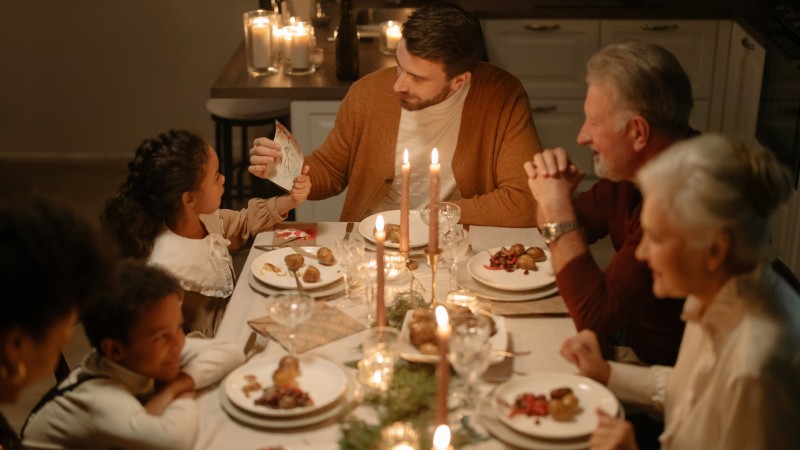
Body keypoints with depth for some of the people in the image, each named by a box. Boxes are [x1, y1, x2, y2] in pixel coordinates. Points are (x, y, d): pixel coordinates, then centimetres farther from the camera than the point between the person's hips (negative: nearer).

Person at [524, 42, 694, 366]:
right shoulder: (630, 169, -3)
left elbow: (595, 320, -29)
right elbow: (574, 231, 14)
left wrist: (558, 209, -24)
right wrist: (550, 185, -9)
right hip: (627, 331, 8)